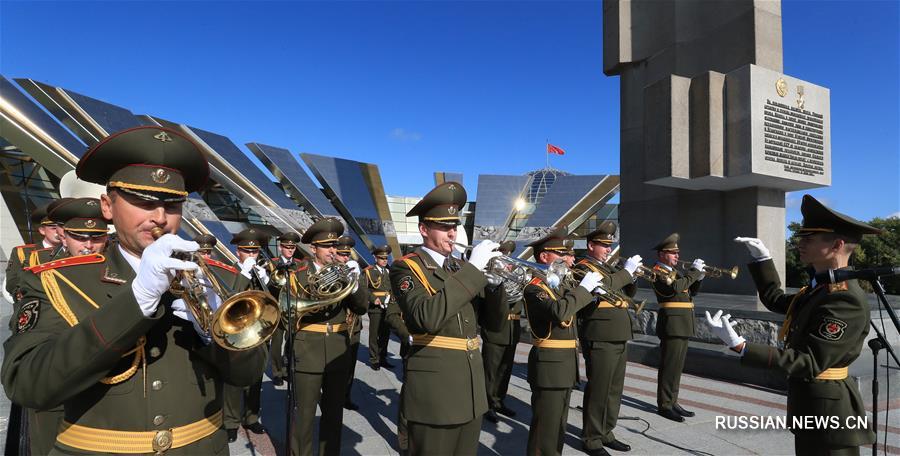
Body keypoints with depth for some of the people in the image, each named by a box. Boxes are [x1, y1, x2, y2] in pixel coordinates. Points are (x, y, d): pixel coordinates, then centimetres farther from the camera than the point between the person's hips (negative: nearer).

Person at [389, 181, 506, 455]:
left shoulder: (462, 269, 11)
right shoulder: (405, 268, -9)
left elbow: (494, 322, 11)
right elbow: (428, 317, -28)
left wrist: (495, 281, -7)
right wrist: (472, 270, -24)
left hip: (472, 389, 7)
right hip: (434, 390, -7)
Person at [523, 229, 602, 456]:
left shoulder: (560, 284, 12)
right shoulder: (534, 287, -17)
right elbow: (559, 311, -32)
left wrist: (591, 288, 2)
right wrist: (584, 287, -22)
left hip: (566, 363, 9)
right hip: (549, 364, -9)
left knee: (559, 424, 21)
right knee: (545, 426, -2)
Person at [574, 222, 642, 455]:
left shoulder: (609, 267, 19)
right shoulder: (583, 267, -8)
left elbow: (629, 292, 20)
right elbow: (601, 285, -27)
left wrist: (631, 275, 1)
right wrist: (626, 271, -18)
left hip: (620, 338, 9)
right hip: (600, 339, -9)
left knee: (615, 390, 15)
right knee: (598, 390, -2)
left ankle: (606, 432, 28)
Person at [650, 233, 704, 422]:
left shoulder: (673, 270, 18)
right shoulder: (658, 271, -10)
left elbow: (691, 292, 20)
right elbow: (675, 287, -27)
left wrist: (698, 278, 3)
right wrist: (694, 271, -18)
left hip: (683, 325, 9)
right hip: (672, 324, -9)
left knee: (677, 366, 13)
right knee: (669, 366, -4)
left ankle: (673, 402, 22)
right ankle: (664, 405, 3)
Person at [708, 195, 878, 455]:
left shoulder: (846, 299, -24)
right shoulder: (821, 287, 6)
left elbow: (809, 362, -28)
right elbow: (777, 301, 22)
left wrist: (740, 346, -34)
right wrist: (763, 259, 15)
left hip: (827, 412, -9)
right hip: (811, 405, 9)